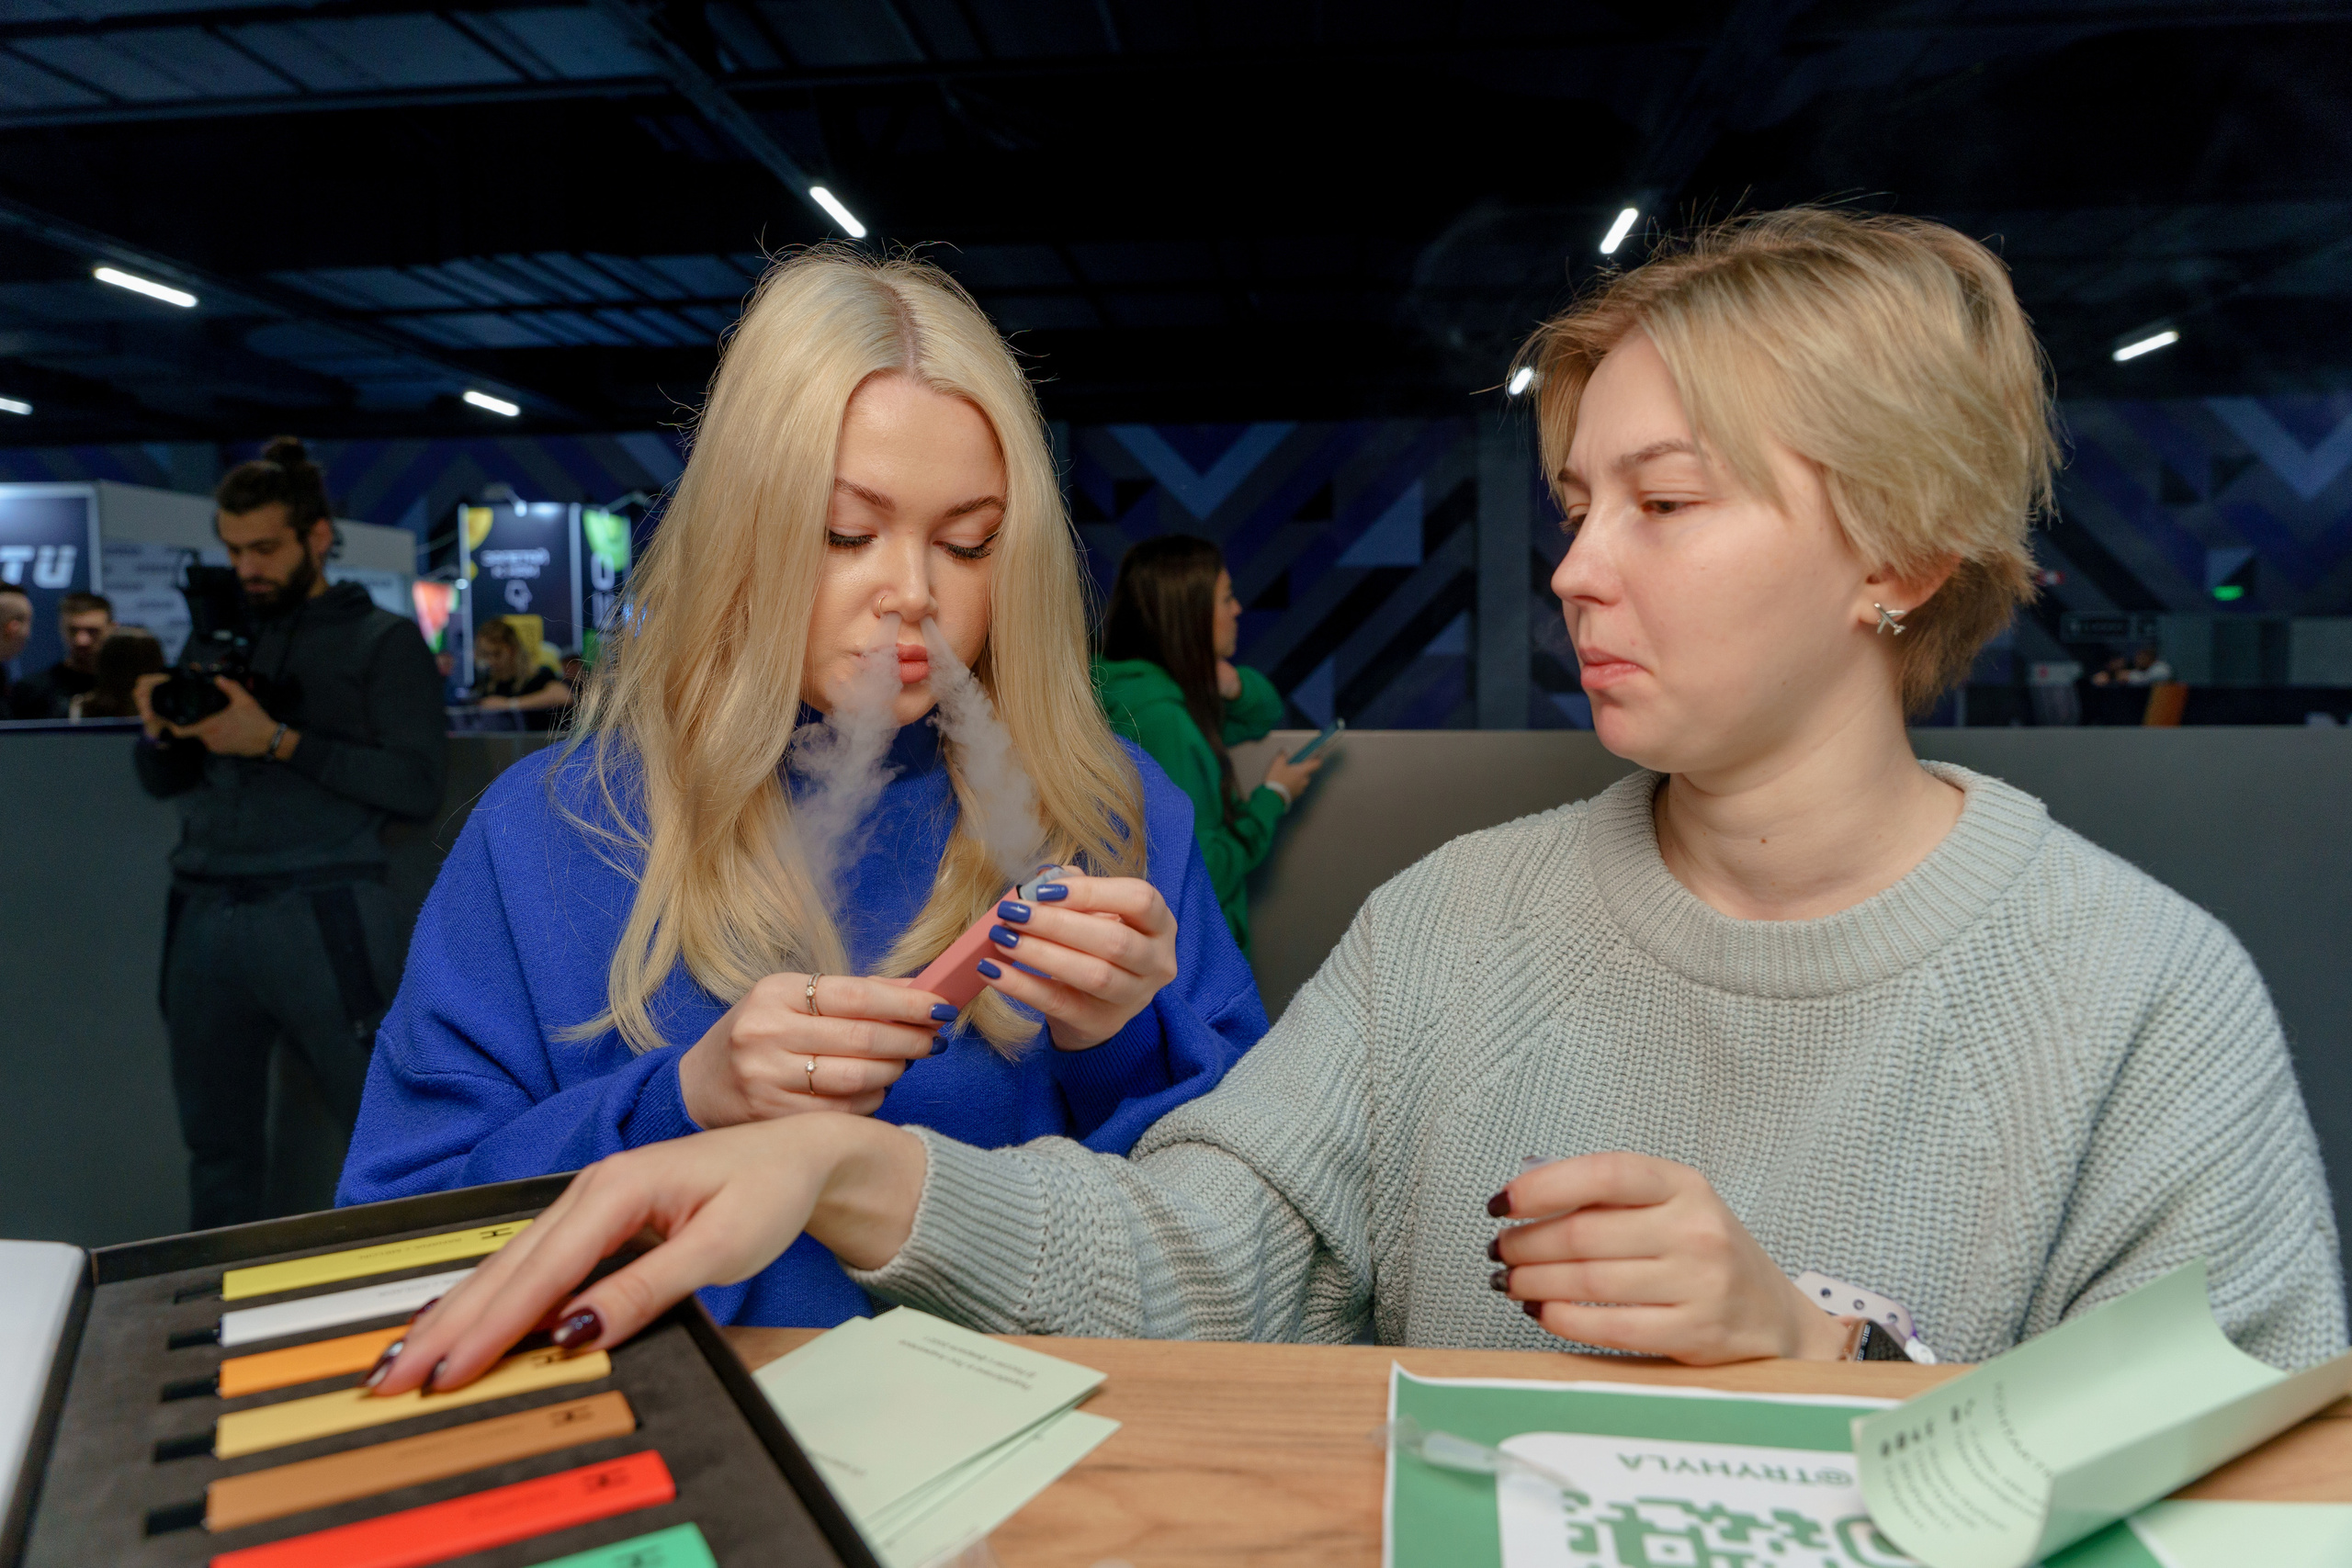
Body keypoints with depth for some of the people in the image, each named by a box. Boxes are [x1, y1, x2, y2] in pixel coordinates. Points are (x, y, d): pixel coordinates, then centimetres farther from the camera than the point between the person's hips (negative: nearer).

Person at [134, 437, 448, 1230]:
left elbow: (418, 785, -9)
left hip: (318, 917, -5)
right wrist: (163, 733, -4)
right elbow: (164, 782, 18)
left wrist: (280, 742, -16)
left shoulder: (381, 641, 2)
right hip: (206, 916, 5)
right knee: (218, 1145, 11)